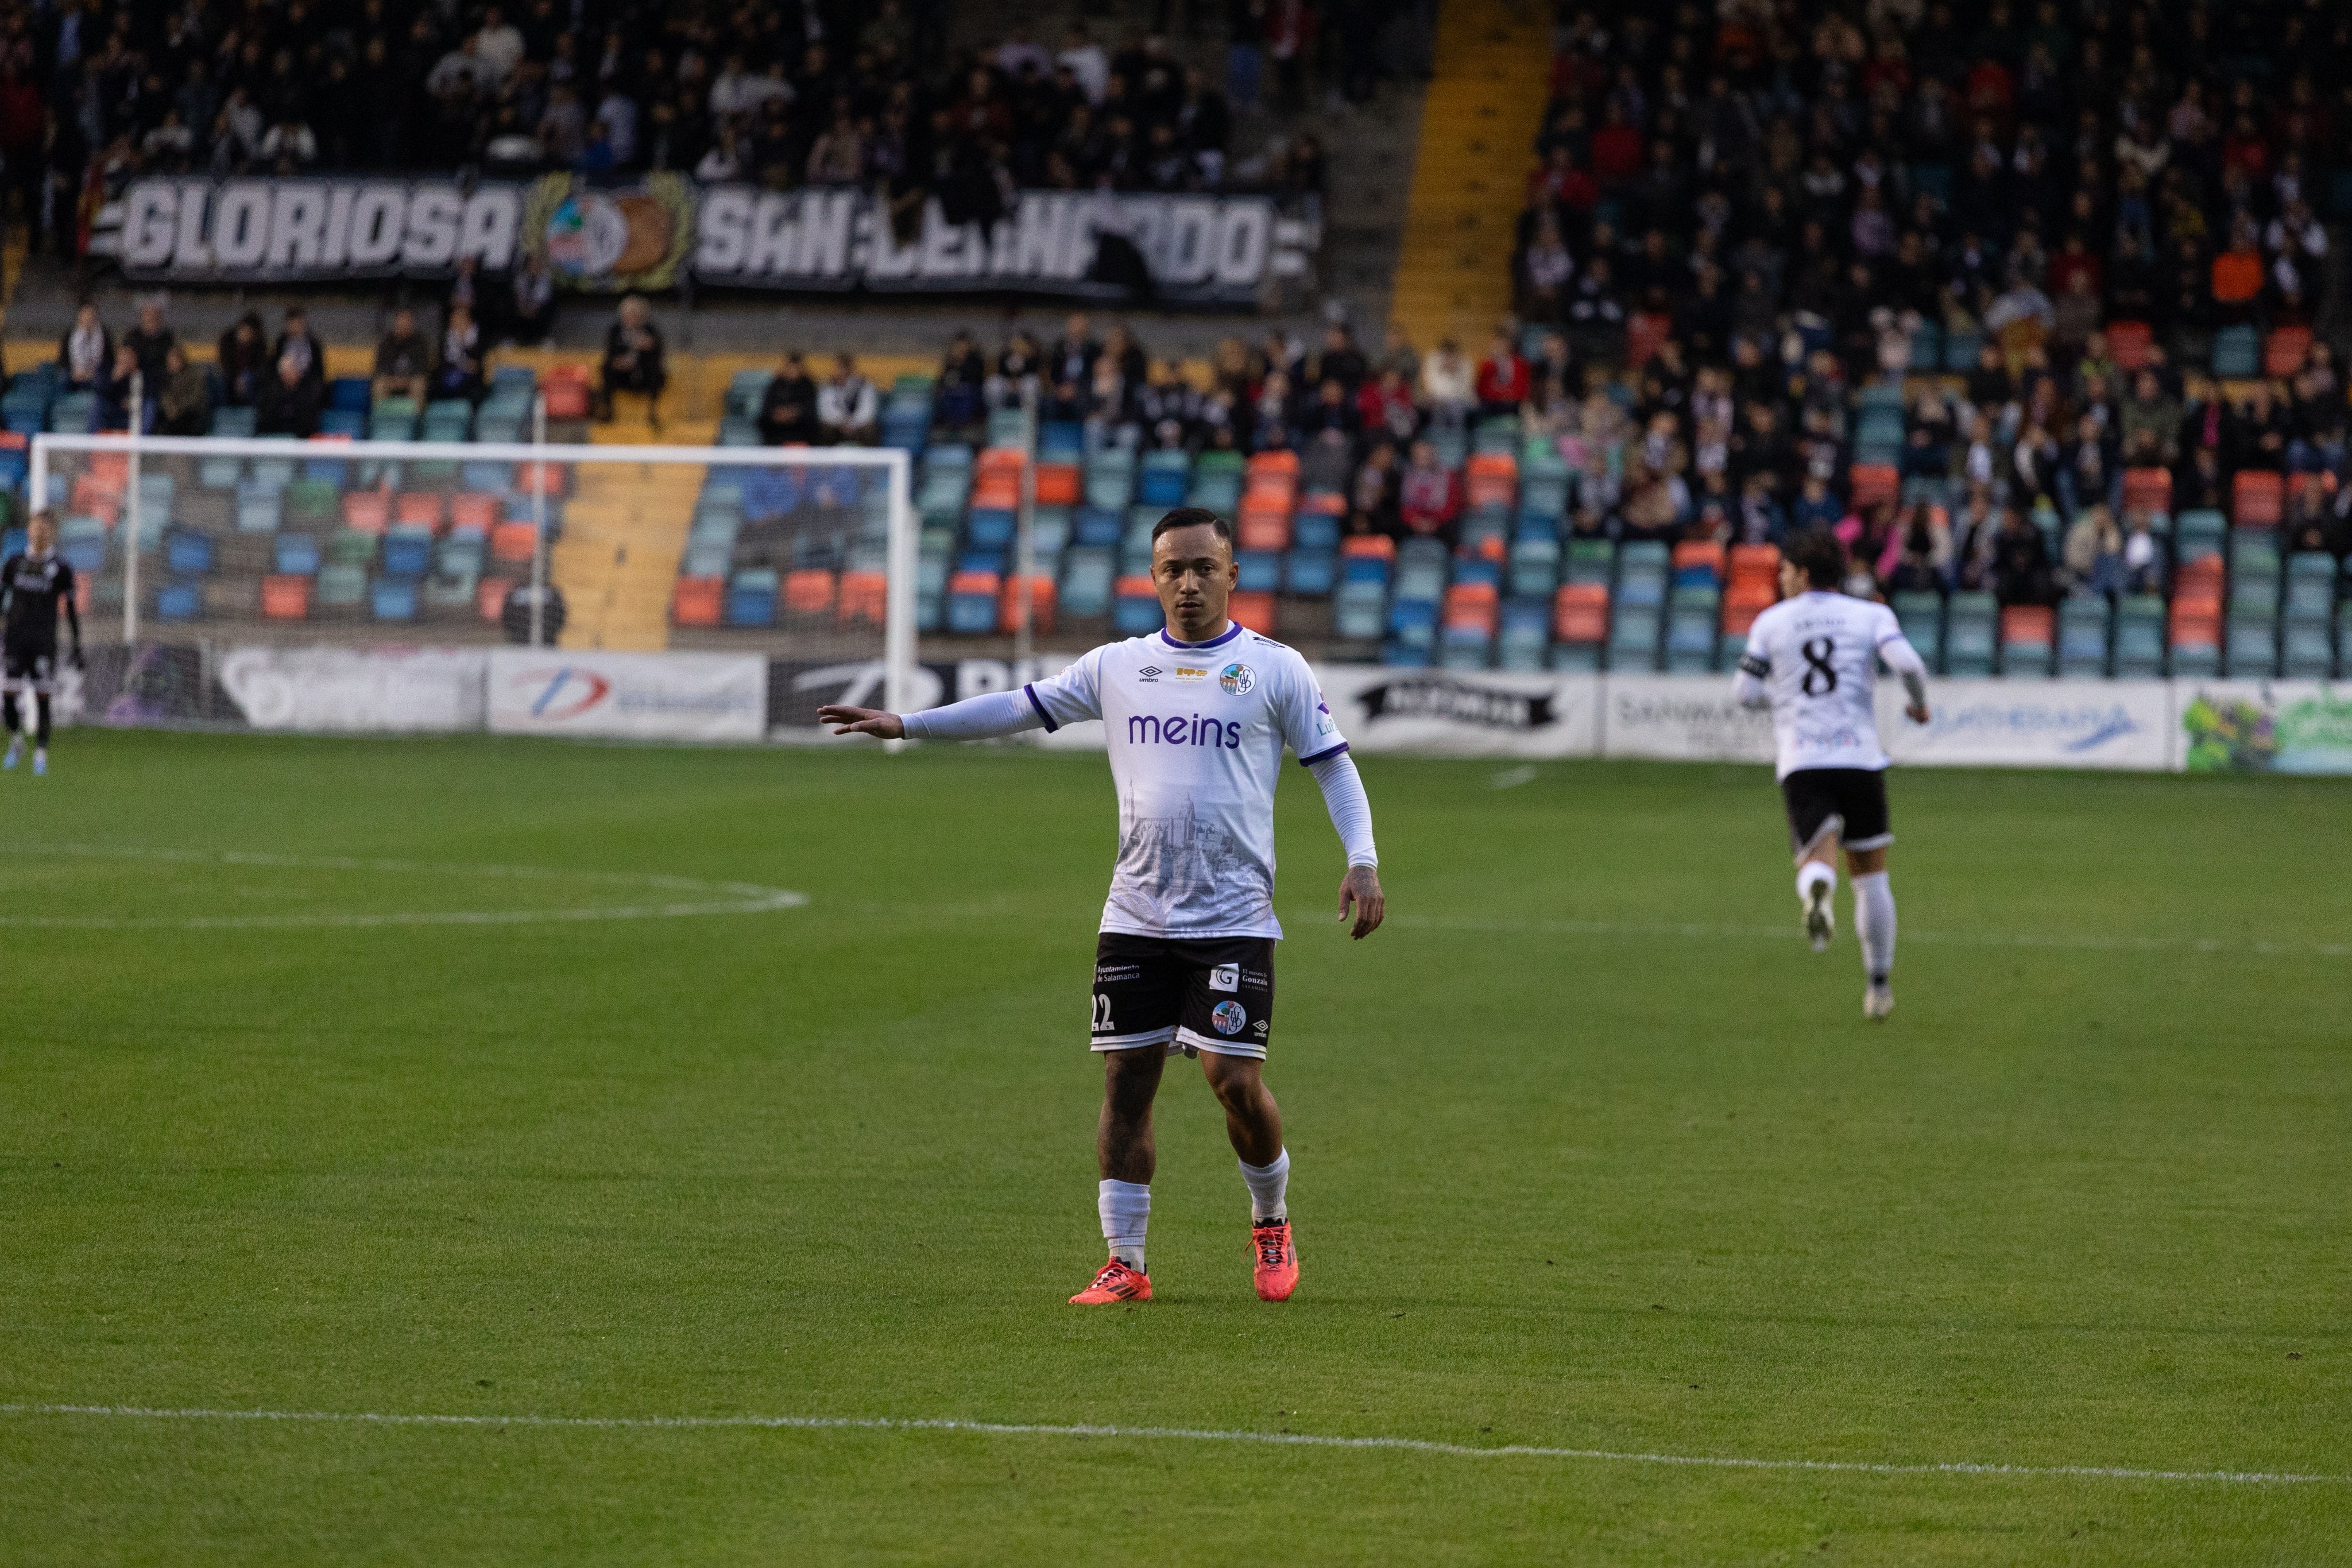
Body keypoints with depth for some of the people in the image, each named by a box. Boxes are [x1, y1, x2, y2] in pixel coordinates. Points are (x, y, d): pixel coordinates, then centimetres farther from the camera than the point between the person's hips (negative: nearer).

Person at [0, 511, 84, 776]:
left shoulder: (61, 569, 1)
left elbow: (70, 608, 4)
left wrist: (77, 646, 2)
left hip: (44, 643, -2)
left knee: (42, 699, -5)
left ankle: (41, 755, 3)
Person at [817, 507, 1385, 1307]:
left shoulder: (1274, 669, 0)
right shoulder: (1118, 667, 9)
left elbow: (1334, 766, 3)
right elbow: (1020, 707, 13)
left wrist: (1361, 863, -9)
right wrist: (904, 724, 8)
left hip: (1233, 918, -3)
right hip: (1135, 918, 3)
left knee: (1234, 1078, -11)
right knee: (1126, 1081, 1)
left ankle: (1271, 1223, 16)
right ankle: (1124, 1264, 7)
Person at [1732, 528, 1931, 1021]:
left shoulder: (1771, 622, 9)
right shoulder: (1871, 616, 7)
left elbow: (1744, 693, 6)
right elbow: (1907, 662, -10)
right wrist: (1920, 703, 10)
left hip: (1801, 763, -1)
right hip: (1860, 758, 1)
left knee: (1817, 860, -9)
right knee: (1871, 874, 15)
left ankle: (1816, 889, -48)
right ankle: (1878, 985, 19)